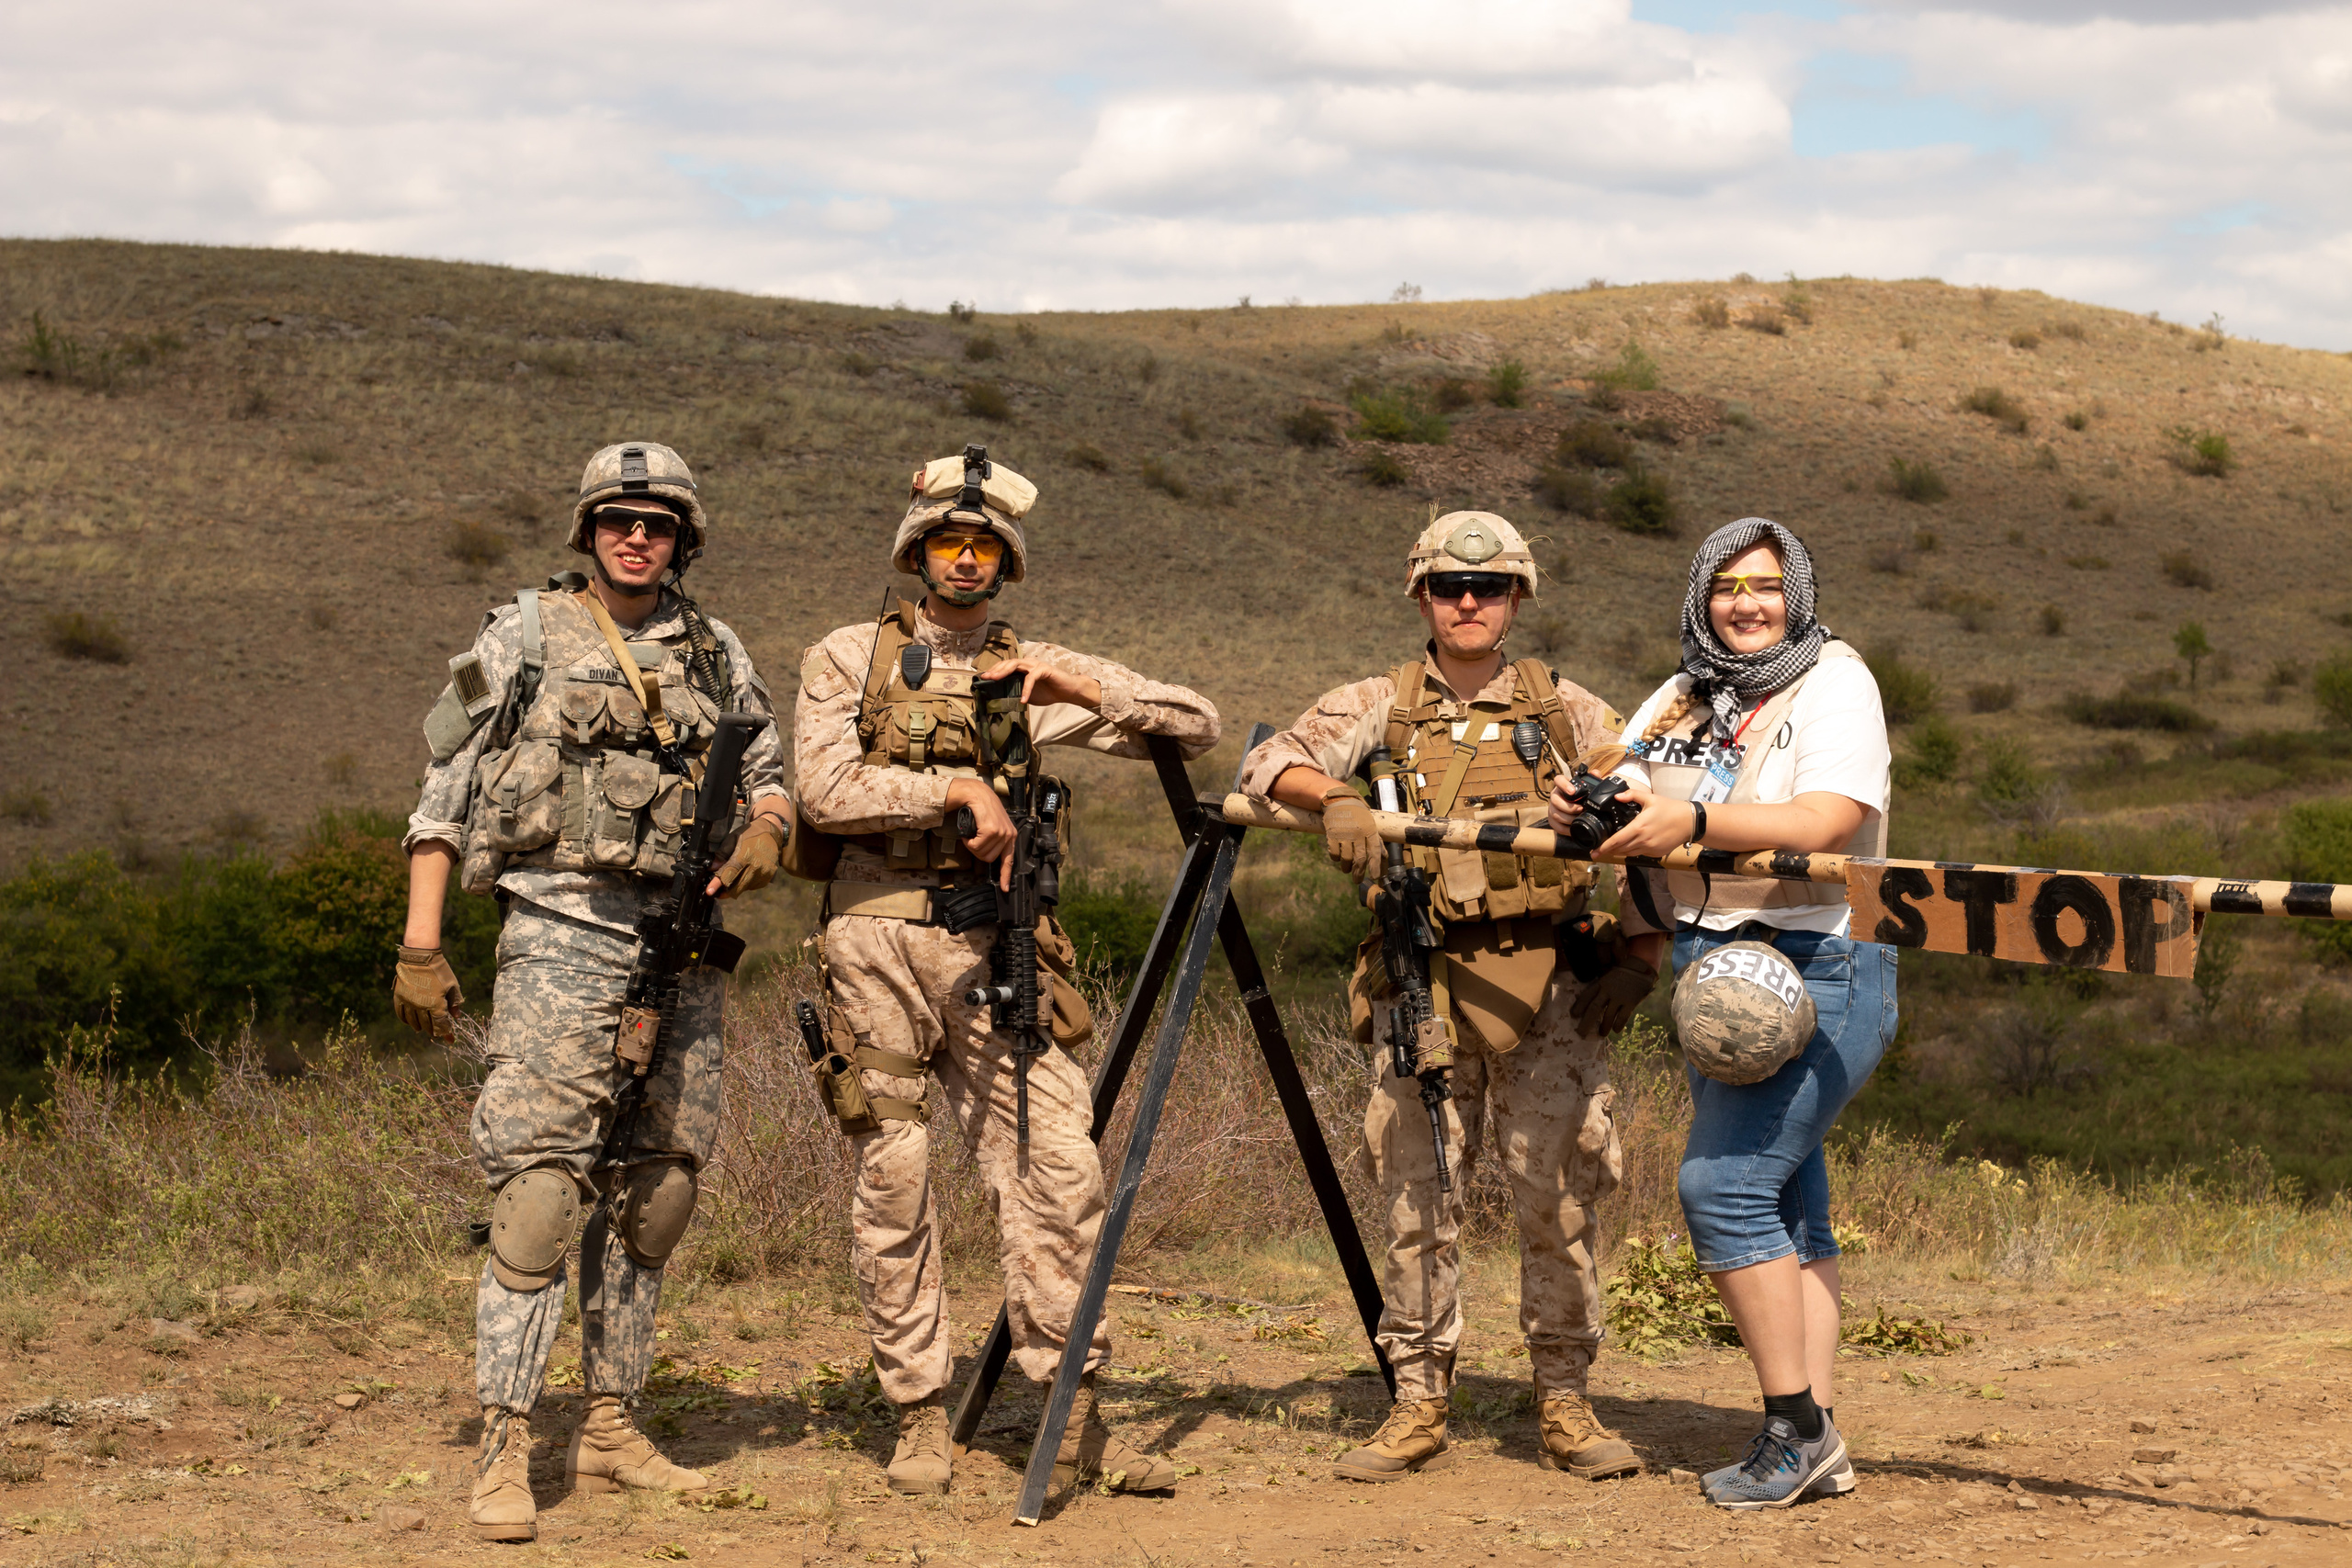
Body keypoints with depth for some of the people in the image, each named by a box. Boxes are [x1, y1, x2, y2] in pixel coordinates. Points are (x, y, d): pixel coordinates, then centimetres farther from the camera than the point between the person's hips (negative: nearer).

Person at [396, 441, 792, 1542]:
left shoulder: (714, 652, 12)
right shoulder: (524, 639, 1)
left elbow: (769, 773, 22)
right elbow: (444, 795, 1)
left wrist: (763, 829, -2)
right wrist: (420, 944, -6)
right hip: (564, 935, -5)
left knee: (654, 1192, 8)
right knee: (540, 1188, -12)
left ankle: (610, 1430, 18)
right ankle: (504, 1452, -12)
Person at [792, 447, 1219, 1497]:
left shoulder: (1033, 673, 12)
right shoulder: (849, 658, 5)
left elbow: (1197, 727, 8)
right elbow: (824, 788, -10)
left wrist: (1087, 690, -7)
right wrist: (958, 787, -13)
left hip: (994, 948, 2)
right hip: (878, 942, -2)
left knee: (1058, 1172, -5)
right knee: (892, 1190, 2)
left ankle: (1074, 1423, 1)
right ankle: (919, 1420, 12)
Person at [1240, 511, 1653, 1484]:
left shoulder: (1565, 709, 9)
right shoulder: (1382, 705, 10)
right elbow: (1269, 763, -3)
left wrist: (1638, 955, 0)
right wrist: (1335, 797, -23)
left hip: (1549, 981, 0)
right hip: (1425, 984, 1)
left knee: (1558, 1199, 0)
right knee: (1418, 1198, 2)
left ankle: (1564, 1405, 10)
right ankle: (1419, 1405, 10)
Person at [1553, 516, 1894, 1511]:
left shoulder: (1833, 682, -6)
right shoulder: (1681, 701, 17)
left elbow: (1830, 821, -20)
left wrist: (1695, 819, -29)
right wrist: (1580, 808, -11)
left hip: (1816, 971, -8)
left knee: (1726, 1184, -16)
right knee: (1784, 1209, 8)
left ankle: (1795, 1426, -10)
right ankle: (1812, 1445, 11)